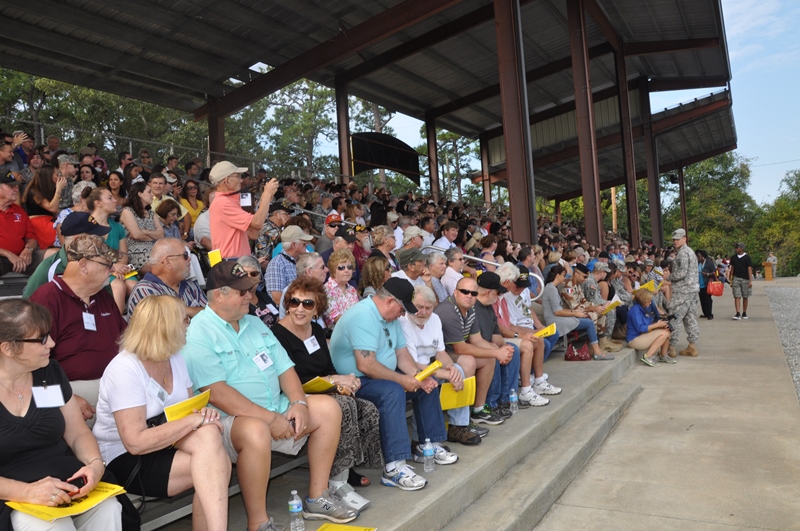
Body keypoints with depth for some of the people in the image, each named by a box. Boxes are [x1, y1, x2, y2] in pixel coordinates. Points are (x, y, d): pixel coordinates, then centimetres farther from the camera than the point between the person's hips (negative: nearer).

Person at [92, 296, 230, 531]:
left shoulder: (175, 358, 2)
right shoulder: (125, 369, -21)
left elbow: (188, 409, 10)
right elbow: (136, 443, -26)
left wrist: (205, 414, -14)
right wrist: (195, 421, -26)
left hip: (166, 443, 7)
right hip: (124, 458, -6)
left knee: (208, 435, -26)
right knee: (217, 465, -26)